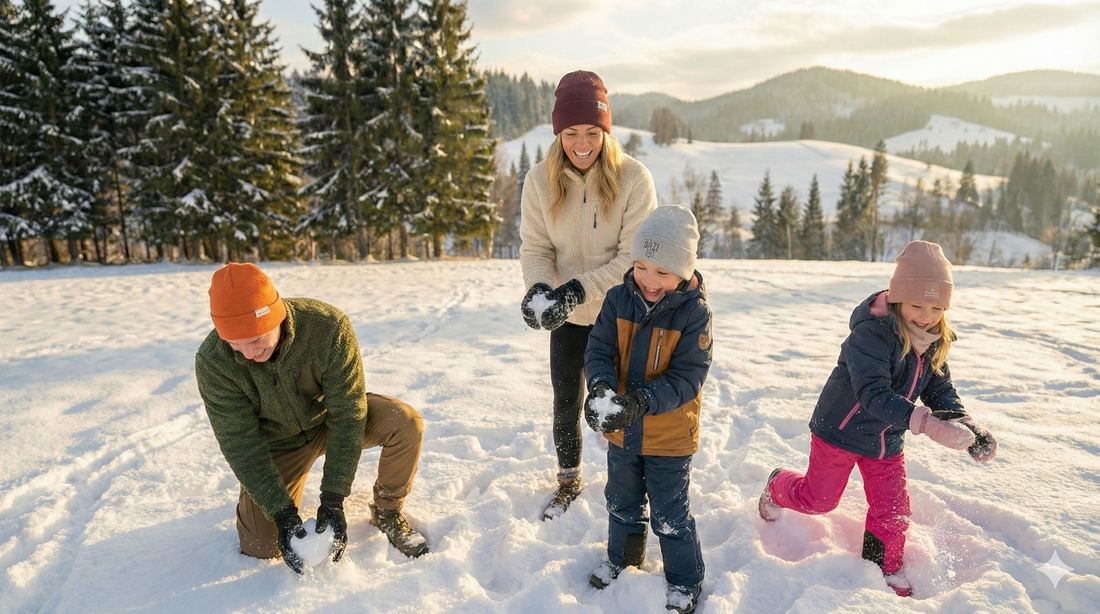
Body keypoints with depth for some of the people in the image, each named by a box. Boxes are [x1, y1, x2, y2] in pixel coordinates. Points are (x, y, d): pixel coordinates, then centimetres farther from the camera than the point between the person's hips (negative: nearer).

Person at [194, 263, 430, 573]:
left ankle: (387, 513, -2)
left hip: (330, 416, 0)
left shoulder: (329, 325, -33)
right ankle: (251, 496, 26)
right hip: (278, 442, 1)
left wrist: (333, 500, -29)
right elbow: (241, 445, -21)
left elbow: (347, 417, -28)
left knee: (406, 423, -27)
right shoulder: (212, 362, -27)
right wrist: (282, 513, -27)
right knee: (261, 546, -9)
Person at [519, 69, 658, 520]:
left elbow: (634, 256, -19)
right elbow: (534, 247, -5)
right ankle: (568, 481, 40)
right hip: (567, 318, 3)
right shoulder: (540, 180, -9)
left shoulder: (633, 178, -17)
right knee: (566, 403, 16)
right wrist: (539, 288, -25)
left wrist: (580, 289, -28)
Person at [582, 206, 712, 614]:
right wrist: (601, 386, -32)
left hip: (670, 434, -4)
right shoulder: (618, 299, -10)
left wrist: (642, 401, -37)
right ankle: (622, 558, 51)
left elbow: (687, 377, -23)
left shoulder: (694, 312, -20)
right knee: (622, 501, 24)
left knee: (670, 514, 12)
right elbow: (598, 350, -11)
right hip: (620, 430, 4)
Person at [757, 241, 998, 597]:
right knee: (818, 499, 11)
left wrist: (966, 426, -19)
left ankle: (887, 572, 34)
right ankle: (777, 486, 44)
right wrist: (925, 422, -51)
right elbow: (874, 394, -38)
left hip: (887, 441, 6)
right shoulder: (870, 333, -30)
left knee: (892, 510, 10)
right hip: (840, 430, -6)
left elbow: (941, 391, 0)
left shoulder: (933, 343, -5)